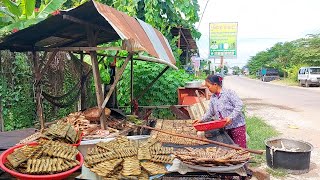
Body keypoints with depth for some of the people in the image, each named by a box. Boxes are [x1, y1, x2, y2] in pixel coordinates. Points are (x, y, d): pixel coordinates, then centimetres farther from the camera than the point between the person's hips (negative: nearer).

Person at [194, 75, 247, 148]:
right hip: (225, 128, 6)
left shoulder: (228, 92, -11)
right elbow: (210, 112, 18)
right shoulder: (213, 98, 9)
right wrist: (202, 120, 8)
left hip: (237, 125, -6)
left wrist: (231, 117, -24)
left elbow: (239, 105, -17)